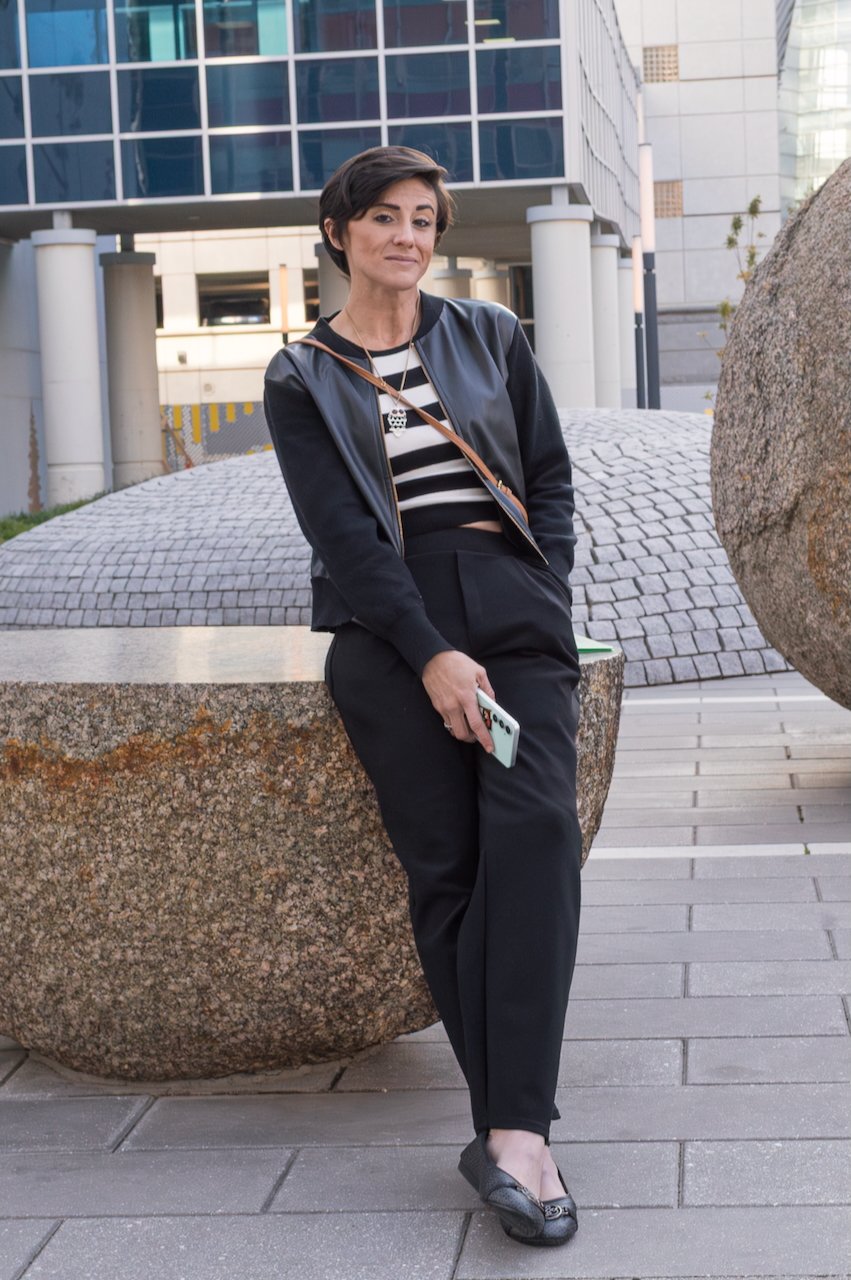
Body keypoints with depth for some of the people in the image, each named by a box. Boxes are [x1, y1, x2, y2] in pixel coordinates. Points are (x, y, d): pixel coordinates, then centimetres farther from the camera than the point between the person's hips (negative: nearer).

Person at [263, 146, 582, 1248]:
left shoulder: (491, 337, 19)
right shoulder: (301, 380, 11)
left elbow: (552, 478, 16)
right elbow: (340, 532, -1)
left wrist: (545, 609, 1)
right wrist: (431, 654, -12)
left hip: (511, 603, 1)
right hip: (388, 625, -1)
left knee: (534, 827, -21)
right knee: (443, 862, -11)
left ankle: (512, 1133, -26)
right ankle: (516, 1132, -6)